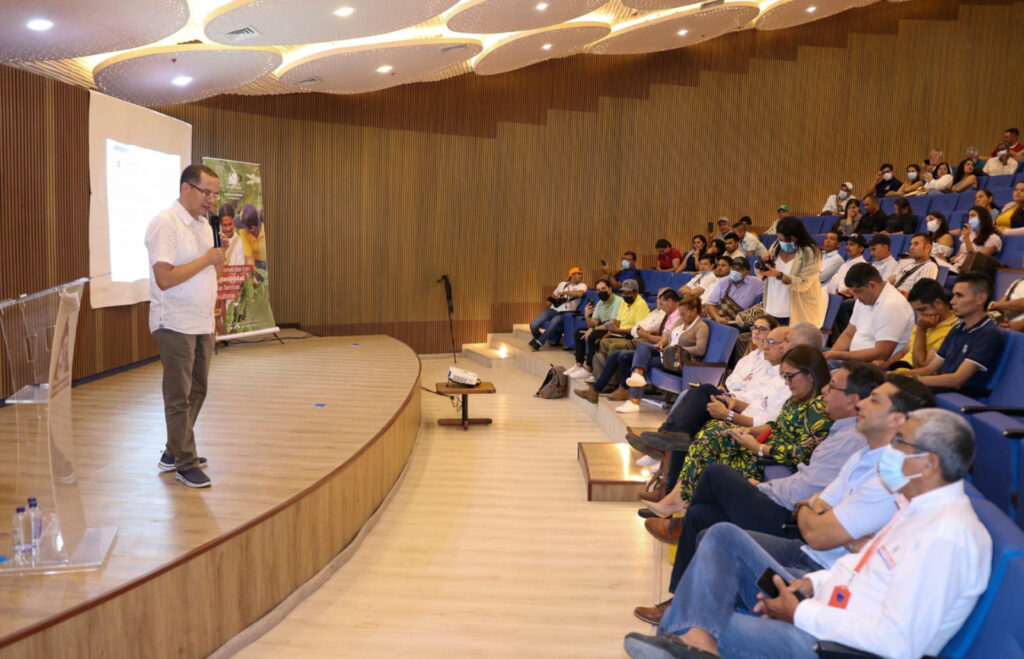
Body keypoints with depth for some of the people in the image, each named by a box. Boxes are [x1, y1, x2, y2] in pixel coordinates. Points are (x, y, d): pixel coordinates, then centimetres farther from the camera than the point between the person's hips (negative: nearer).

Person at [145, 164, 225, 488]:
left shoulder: (203, 224, 12)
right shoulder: (165, 224, -14)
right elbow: (165, 279, -22)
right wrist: (207, 259, -18)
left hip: (203, 324, 8)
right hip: (175, 325, -8)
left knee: (196, 392, 13)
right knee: (179, 397, 0)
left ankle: (174, 452, 26)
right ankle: (185, 464, 9)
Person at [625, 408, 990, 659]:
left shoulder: (946, 535, -24)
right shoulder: (920, 505, 6)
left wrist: (801, 614, -19)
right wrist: (810, 583, 2)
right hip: (817, 611, 10)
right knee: (724, 536, -5)